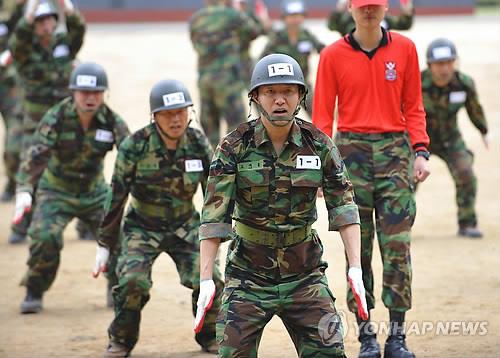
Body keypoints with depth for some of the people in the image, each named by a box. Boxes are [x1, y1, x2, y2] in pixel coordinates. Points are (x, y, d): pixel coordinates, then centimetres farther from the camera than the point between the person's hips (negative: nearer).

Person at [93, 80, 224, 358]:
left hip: (185, 228, 2)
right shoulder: (135, 147, -17)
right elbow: (116, 198, -10)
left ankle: (209, 336, 12)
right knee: (132, 280, -23)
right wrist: (105, 245, -6)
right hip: (143, 228, -2)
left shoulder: (198, 143, -9)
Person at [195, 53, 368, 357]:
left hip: (304, 275, 1)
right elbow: (214, 216, -11)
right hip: (248, 277, -1)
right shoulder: (235, 147, -9)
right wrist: (206, 279, -17)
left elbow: (343, 205, -5)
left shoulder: (318, 145, -3)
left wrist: (356, 267, -15)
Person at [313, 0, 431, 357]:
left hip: (396, 150, 0)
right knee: (357, 247, 1)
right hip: (351, 150, 0)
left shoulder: (404, 49, 6)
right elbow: (323, 114, 3)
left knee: (397, 247, -4)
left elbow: (413, 107, 9)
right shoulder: (333, 55, 3)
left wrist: (420, 152, -2)